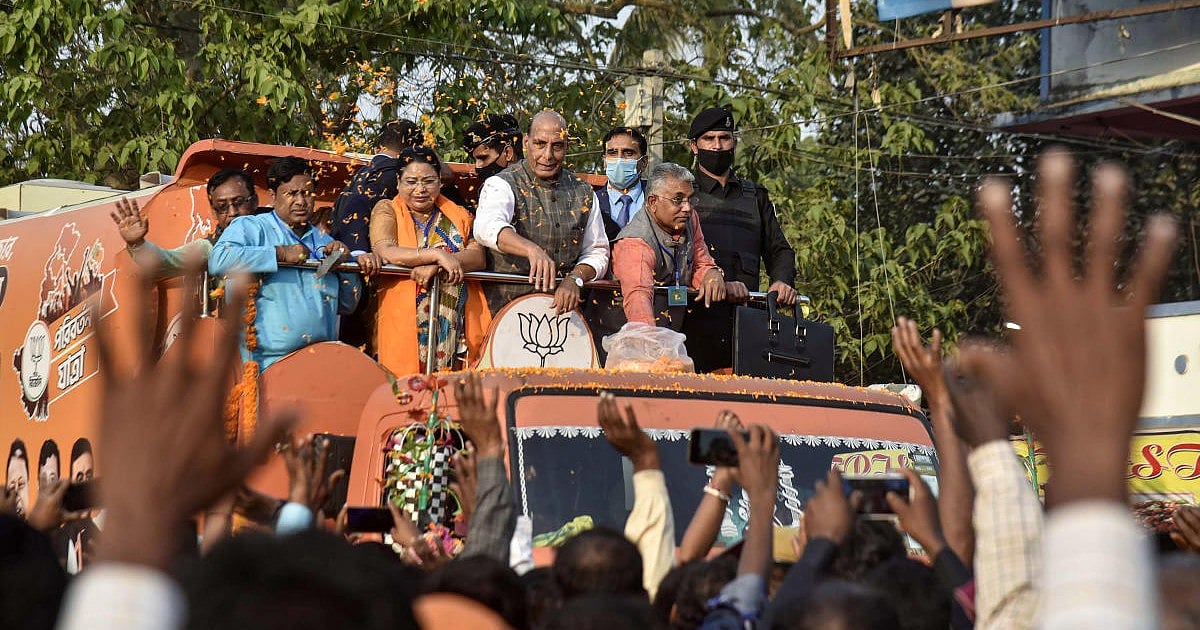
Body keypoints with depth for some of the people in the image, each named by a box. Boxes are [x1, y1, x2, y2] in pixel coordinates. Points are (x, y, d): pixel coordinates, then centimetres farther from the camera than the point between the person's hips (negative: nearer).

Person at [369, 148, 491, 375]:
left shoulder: (459, 216, 14)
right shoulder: (387, 211, 7)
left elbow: (479, 257, -2)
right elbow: (384, 252, -12)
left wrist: (435, 267, -18)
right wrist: (437, 255, -20)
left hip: (456, 321, 2)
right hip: (404, 322, -2)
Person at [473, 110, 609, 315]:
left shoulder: (582, 192, 13)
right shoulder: (502, 185, -2)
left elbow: (597, 251, 17)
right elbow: (487, 227, -23)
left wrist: (575, 279, -5)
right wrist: (532, 250, -40)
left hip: (563, 310, 3)